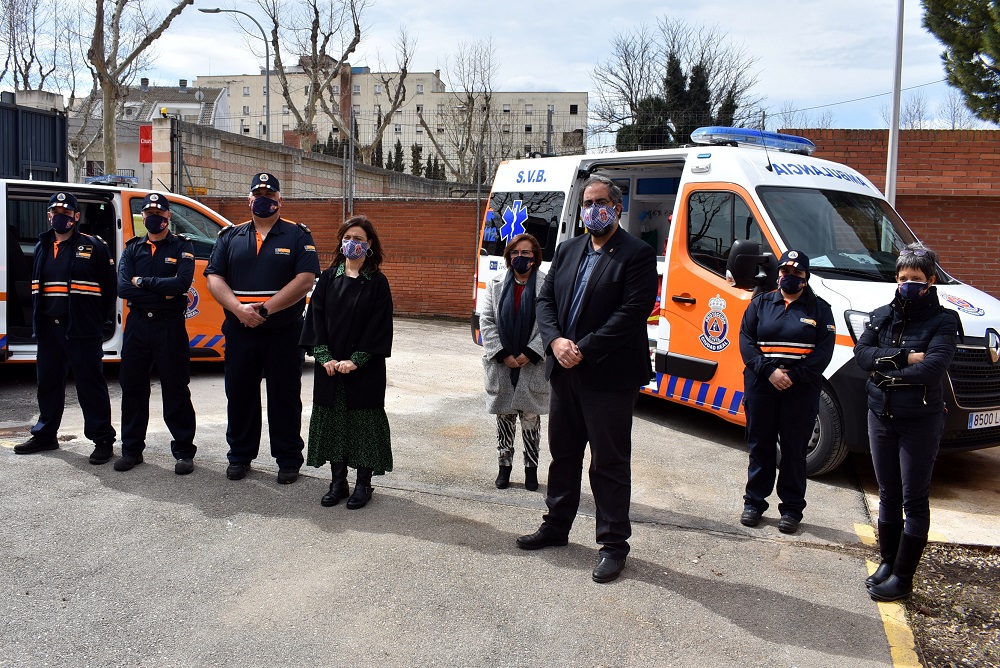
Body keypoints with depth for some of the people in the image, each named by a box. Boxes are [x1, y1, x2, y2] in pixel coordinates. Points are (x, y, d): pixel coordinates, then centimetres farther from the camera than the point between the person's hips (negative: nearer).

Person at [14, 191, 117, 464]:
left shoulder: (94, 246, -5)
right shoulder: (42, 247, 14)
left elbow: (109, 288, -5)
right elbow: (36, 286, 21)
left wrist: (97, 320, -5)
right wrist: (39, 318, 13)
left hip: (82, 331, -6)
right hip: (49, 328, 6)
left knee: (90, 385, -3)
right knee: (48, 383, 16)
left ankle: (103, 440, 4)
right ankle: (45, 435, 30)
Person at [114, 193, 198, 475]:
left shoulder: (182, 247, 0)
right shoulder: (132, 248, 10)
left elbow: (181, 284, -18)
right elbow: (123, 287, -5)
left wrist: (142, 281, -11)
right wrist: (162, 291, -14)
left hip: (170, 326, -4)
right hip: (137, 325, 4)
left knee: (176, 391, 1)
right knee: (132, 388, 10)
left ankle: (184, 451, 9)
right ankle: (131, 449, 22)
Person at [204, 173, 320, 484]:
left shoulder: (297, 236, 0)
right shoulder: (231, 236, 10)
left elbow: (305, 280, -11)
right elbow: (214, 278, 2)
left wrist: (265, 309, -17)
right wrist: (238, 308, -15)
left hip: (284, 332, -3)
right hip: (239, 331, 3)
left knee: (285, 396, 5)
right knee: (239, 394, 11)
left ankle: (288, 459, 16)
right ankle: (240, 455, 26)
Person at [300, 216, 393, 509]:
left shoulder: (377, 282, -3)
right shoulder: (328, 278, 5)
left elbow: (379, 326, -8)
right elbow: (316, 317, 2)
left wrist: (355, 361, -15)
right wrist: (325, 357, -9)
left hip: (365, 368, -3)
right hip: (329, 366, 3)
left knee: (363, 421, 3)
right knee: (332, 422, 8)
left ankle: (363, 484, 15)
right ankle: (338, 482, 20)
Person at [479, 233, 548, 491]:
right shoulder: (496, 284, 6)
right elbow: (486, 321, 2)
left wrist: (530, 354, -14)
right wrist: (502, 355, -8)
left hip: (533, 366, -3)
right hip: (501, 364, 3)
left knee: (531, 418, 5)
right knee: (504, 417, 10)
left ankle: (531, 467, 18)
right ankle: (505, 465, 22)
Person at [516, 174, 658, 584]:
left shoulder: (637, 255, -8)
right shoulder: (567, 251, 13)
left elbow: (632, 313, -17)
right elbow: (545, 300, 9)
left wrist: (584, 350, -20)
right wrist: (555, 341, -10)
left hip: (609, 377, -6)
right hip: (565, 372, 7)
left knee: (609, 463, 2)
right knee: (563, 454, 18)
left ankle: (613, 543, 15)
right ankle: (556, 526, 34)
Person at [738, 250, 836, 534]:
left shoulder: (819, 309, 6)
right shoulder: (761, 303, 9)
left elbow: (824, 351, -2)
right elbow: (746, 340, 1)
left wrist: (794, 375, -13)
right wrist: (769, 370, -13)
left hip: (801, 390, -1)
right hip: (761, 385, 1)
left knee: (794, 449, 4)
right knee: (760, 445, 7)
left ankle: (791, 508, 13)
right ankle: (754, 502, 18)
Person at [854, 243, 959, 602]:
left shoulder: (943, 321, -8)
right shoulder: (882, 316, 6)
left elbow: (932, 368, -22)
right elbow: (861, 354, -8)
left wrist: (885, 369, -14)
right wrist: (904, 358, -18)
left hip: (921, 421, -5)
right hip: (881, 416, 5)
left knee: (914, 500, 2)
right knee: (888, 495, 15)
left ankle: (903, 577, 9)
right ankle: (888, 562, 28)